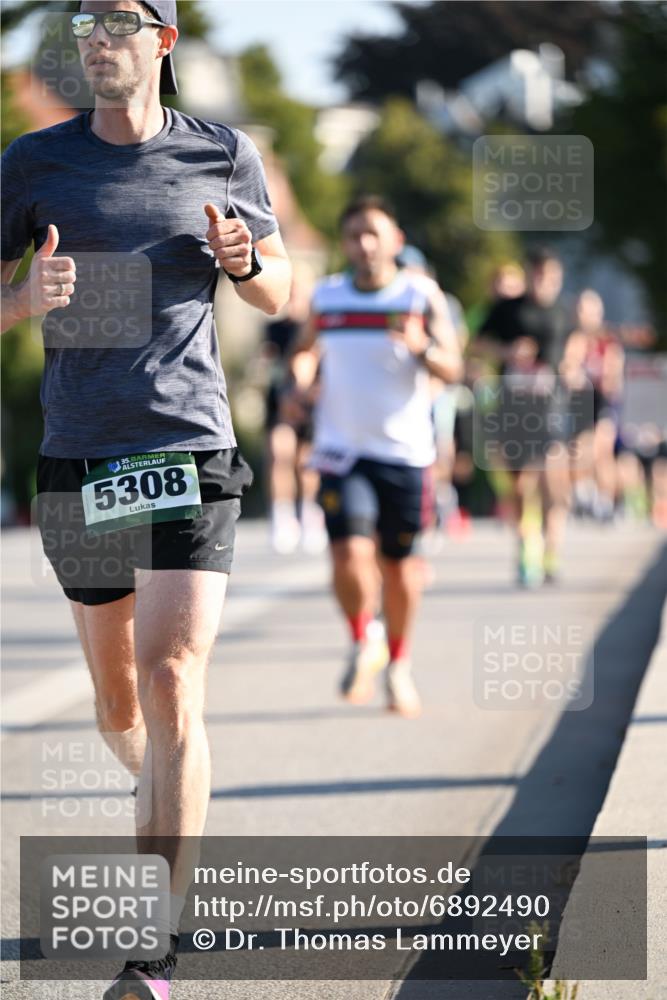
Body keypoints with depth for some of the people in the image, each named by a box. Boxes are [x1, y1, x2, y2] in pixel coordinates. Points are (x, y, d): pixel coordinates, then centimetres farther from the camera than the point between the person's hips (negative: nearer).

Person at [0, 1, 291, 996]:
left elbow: (280, 293, 15)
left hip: (190, 452, -2)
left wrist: (247, 260, -8)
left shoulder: (225, 155, 4)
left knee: (172, 683, -15)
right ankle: (162, 801, 47)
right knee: (119, 701, 12)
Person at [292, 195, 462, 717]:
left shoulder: (422, 296, -2)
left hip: (405, 452, -1)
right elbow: (306, 351, 24)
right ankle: (364, 642, 10)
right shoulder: (326, 297, 5)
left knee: (399, 564, 7)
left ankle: (398, 663, 31)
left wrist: (422, 347, -31)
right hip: (342, 451, 1)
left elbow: (452, 369, -11)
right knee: (350, 555, -17)